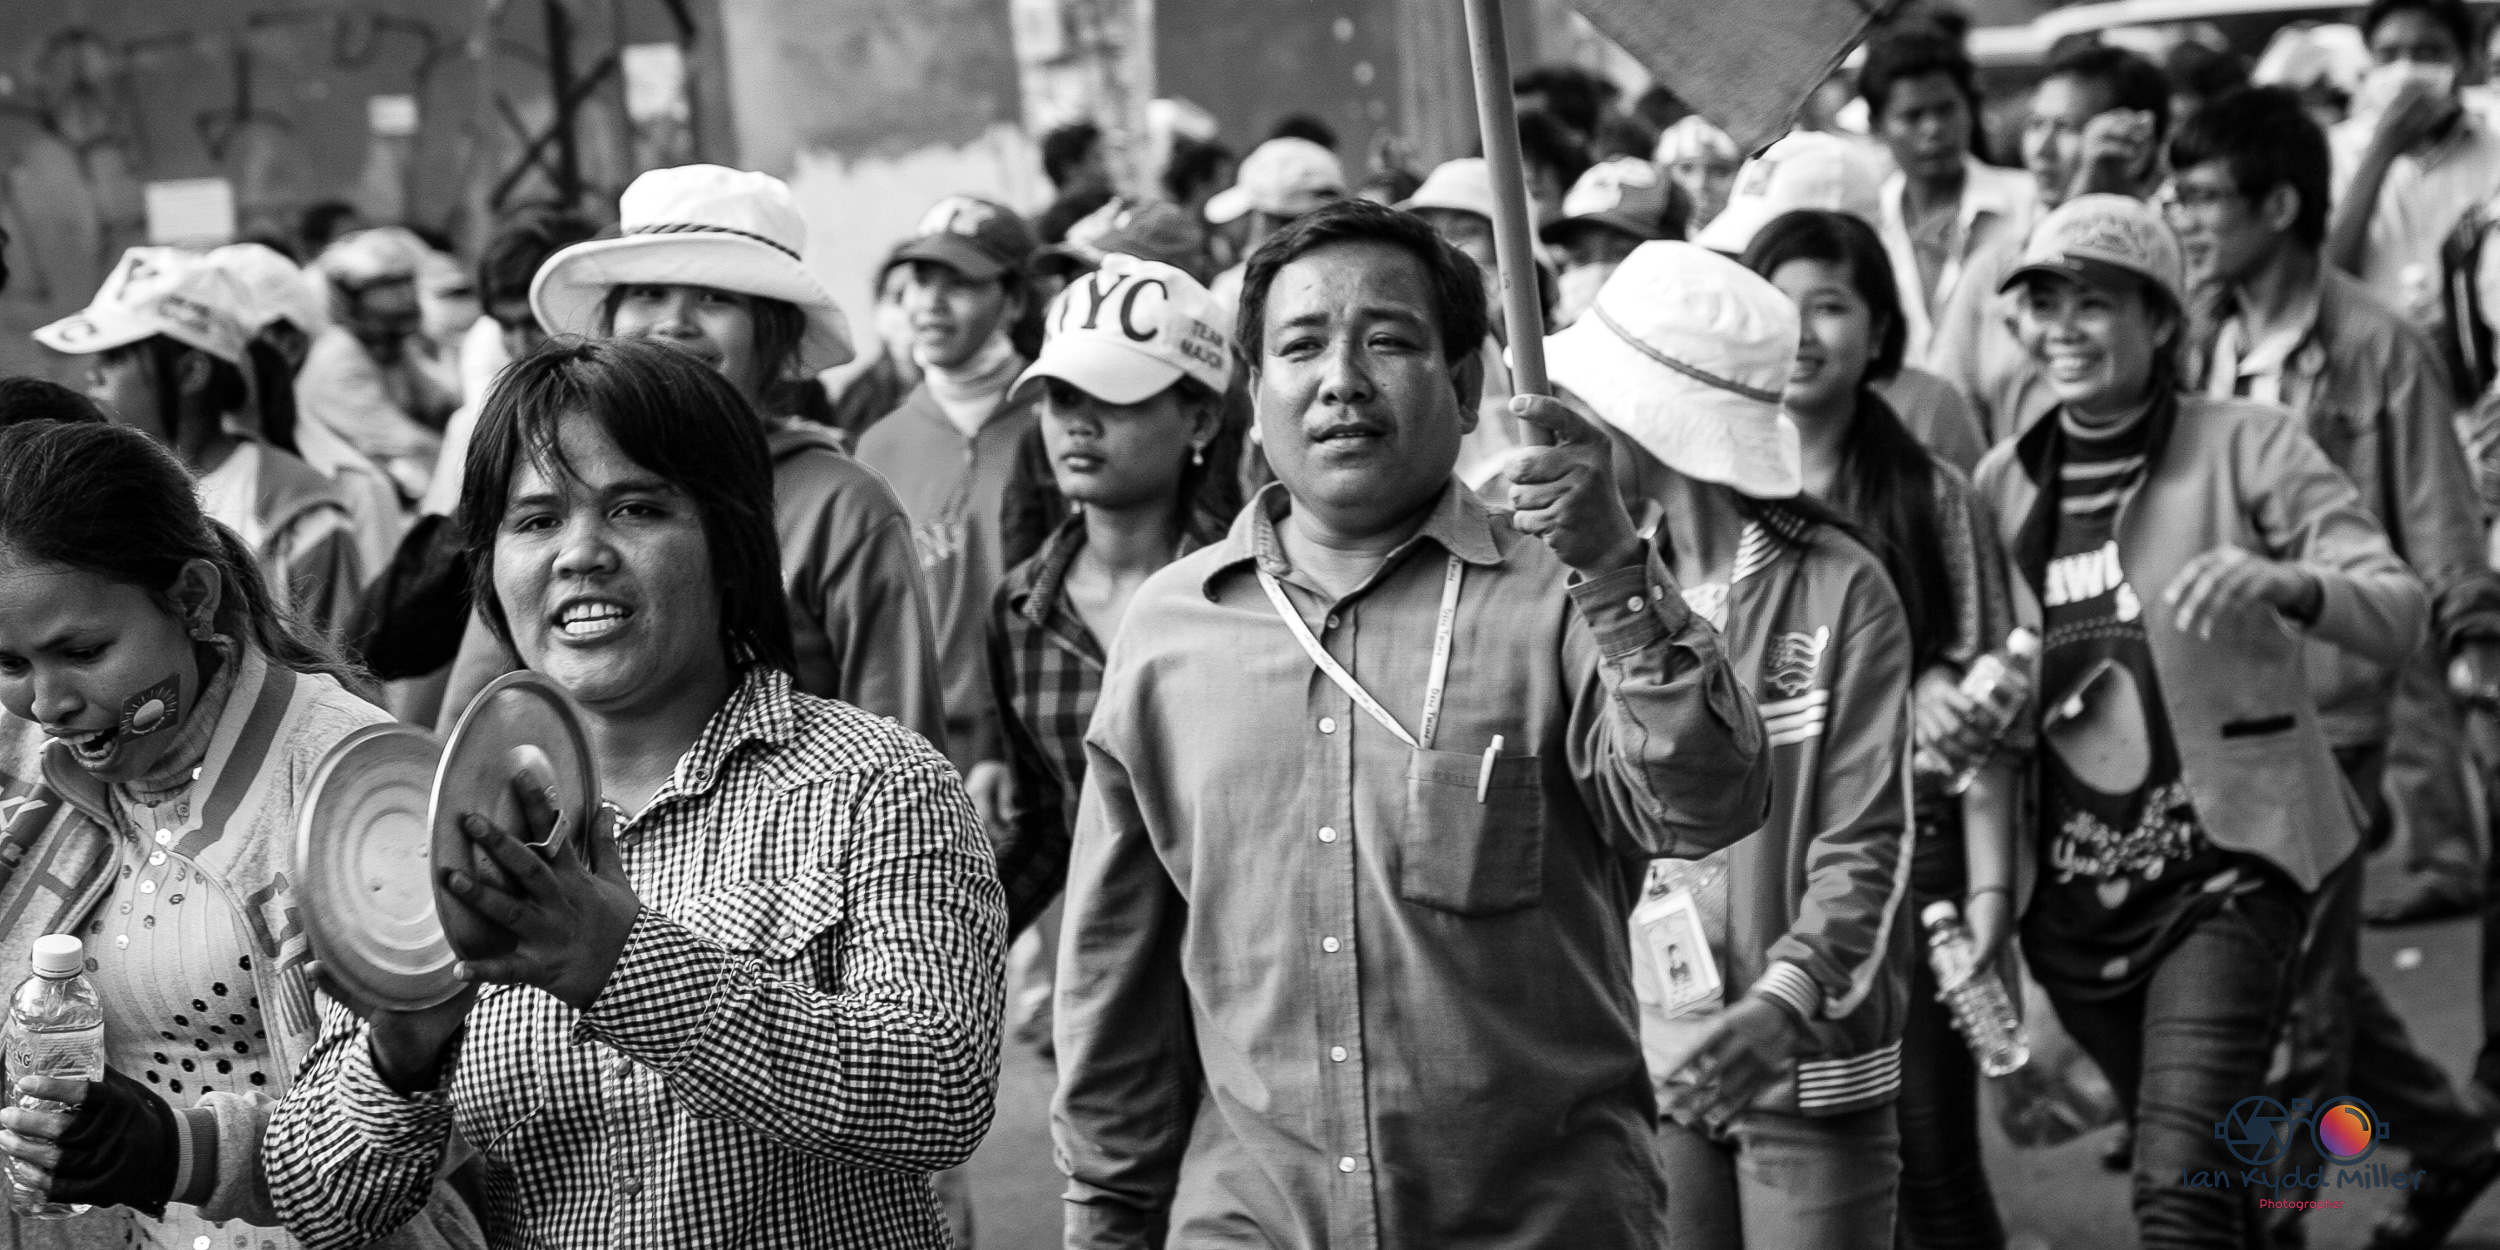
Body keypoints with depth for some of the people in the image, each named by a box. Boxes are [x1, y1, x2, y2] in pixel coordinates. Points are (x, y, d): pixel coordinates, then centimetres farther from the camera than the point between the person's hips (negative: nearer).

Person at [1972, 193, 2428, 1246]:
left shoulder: (2245, 447, -7)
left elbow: (2400, 615, -16)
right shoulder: (2001, 484, 6)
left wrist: (2284, 584, -35)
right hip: (2069, 892, 5)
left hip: (2223, 870, -5)